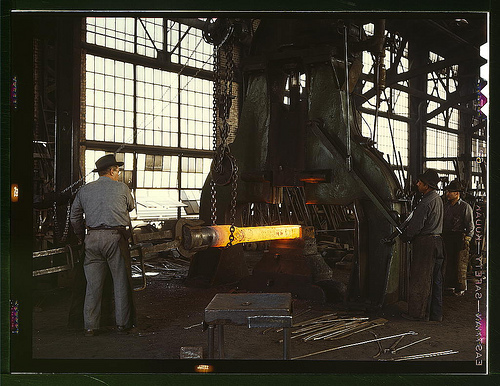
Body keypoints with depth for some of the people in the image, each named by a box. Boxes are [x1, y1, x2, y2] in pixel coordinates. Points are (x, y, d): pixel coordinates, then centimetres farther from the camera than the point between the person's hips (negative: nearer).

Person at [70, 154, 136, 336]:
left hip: (92, 238, 4)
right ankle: (123, 323, 11)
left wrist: (82, 237, 27)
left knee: (93, 283, 8)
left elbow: (74, 217, 16)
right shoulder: (122, 188, 3)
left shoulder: (84, 190, 12)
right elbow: (131, 207, 19)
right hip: (115, 237, -3)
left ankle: (90, 326, 12)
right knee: (121, 281, 6)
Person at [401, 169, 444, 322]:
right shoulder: (438, 199, 12)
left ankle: (418, 313, 7)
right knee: (435, 279, 13)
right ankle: (436, 313, 20)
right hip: (437, 241, 9)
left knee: (419, 280, 0)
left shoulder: (425, 203, -19)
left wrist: (406, 236, 0)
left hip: (424, 243, -9)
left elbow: (415, 226, -19)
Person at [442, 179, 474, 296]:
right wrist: (442, 235, 12)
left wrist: (467, 238, -12)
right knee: (448, 262, 6)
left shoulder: (465, 207, -2)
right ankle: (450, 285, 15)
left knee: (460, 263, -3)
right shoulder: (446, 205, 14)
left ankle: (460, 288, 5)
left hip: (460, 238, -5)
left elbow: (470, 225, -3)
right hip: (447, 237, 5)